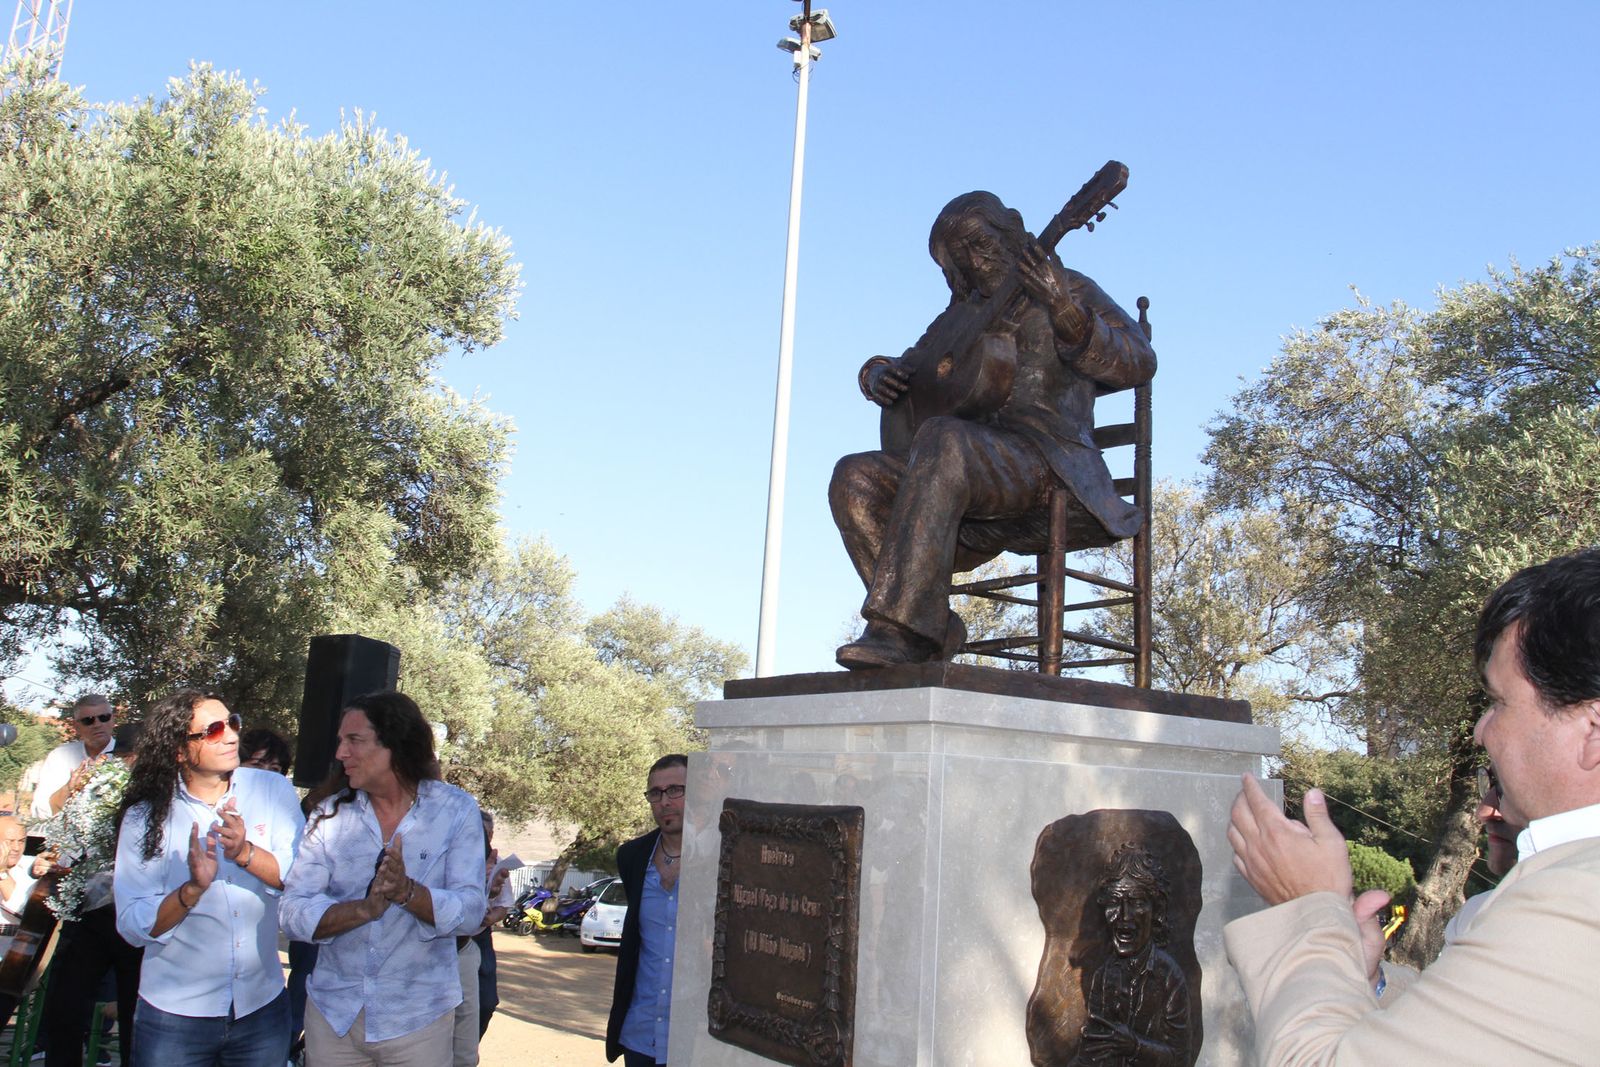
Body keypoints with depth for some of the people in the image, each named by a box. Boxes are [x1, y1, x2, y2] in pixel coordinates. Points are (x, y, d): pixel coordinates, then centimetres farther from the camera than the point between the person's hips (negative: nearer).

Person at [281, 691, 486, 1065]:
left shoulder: (456, 810, -7)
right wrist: (365, 908, -26)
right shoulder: (329, 815, -1)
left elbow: (470, 914, -14)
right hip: (332, 1014, 2)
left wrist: (406, 891, -31)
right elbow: (294, 913, -9)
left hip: (418, 1018, -2)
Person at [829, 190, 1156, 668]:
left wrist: (1063, 308, -20)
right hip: (977, 496, 6)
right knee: (854, 479, -15)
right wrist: (879, 374, 4)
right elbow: (911, 369, 30)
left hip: (1048, 465, -6)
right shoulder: (963, 313, 25)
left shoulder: (1072, 291, 10)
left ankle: (901, 628, -42)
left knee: (943, 440, -35)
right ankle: (933, 627, -22)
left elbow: (1137, 364, -5)